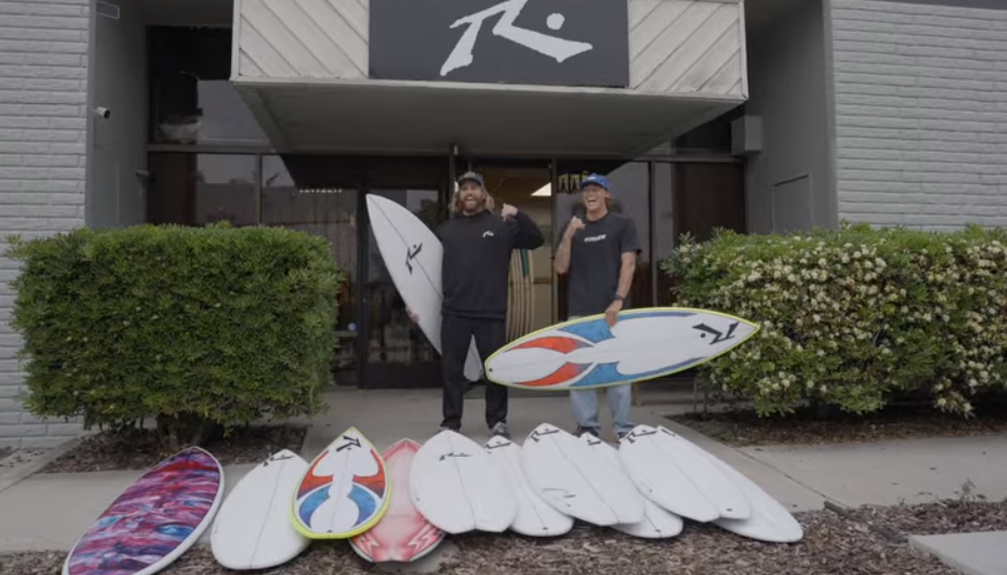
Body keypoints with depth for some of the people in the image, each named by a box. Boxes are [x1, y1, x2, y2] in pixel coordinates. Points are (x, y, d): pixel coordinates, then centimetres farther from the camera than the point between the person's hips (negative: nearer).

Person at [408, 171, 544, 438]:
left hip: (492, 312, -2)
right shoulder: (446, 229, 11)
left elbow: (537, 240, -1)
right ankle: (450, 423, 19)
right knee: (452, 370, 7)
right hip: (454, 312, 2)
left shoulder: (502, 225, 4)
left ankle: (497, 421, 21)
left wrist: (518, 215, -15)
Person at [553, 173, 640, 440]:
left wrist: (618, 300, -13)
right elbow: (560, 267, 6)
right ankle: (586, 425, 10)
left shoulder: (622, 224, 6)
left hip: (612, 309, -3)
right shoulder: (571, 228, 13)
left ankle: (624, 428, 6)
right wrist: (568, 236, -8)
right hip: (579, 311, 3)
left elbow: (628, 264, -2)